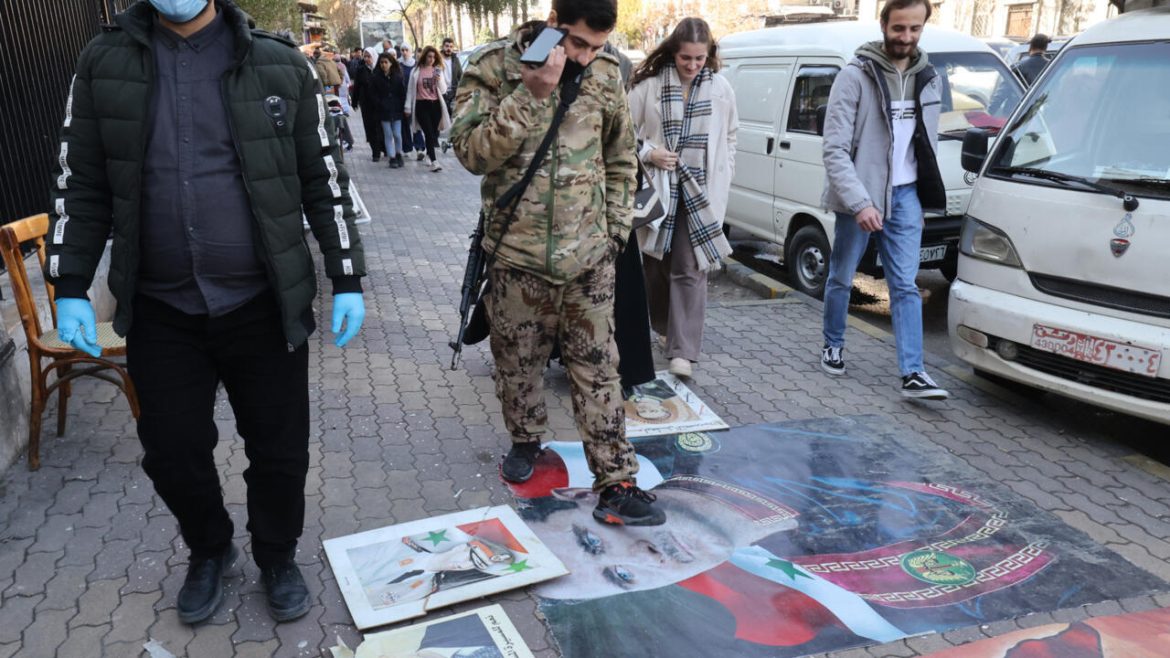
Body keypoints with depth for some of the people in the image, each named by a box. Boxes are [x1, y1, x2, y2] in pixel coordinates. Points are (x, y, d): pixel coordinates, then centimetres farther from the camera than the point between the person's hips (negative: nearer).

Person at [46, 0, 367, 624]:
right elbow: (80, 184, 6)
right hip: (160, 312, 2)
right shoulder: (104, 63, 2)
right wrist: (70, 289, 1)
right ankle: (208, 550, 40)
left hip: (265, 306, -1)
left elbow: (324, 179, 1)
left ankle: (277, 557, 36)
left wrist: (347, 281, -1)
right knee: (173, 454, 11)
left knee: (279, 449, 9)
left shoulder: (282, 65, -2)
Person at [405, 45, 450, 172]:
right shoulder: (416, 71, 0)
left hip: (435, 104, 3)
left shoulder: (438, 71, 8)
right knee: (429, 133, -11)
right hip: (422, 105, -3)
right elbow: (410, 90, 5)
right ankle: (433, 161, -16)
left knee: (434, 132, 7)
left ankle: (429, 155, 27)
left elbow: (444, 90, 6)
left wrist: (439, 81, -14)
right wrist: (408, 107, 5)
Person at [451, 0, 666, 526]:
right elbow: (471, 152, -18)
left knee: (598, 370, 4)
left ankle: (616, 485, 10)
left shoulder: (605, 75, 2)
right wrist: (531, 96, -25)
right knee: (517, 363, 12)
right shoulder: (493, 68, -6)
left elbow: (621, 159, 13)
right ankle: (526, 439, 39)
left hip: (589, 255, 2)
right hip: (518, 253, -1)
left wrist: (617, 225, 7)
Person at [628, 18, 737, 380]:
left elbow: (730, 138, 13)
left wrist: (722, 183, 8)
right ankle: (668, 328, 35)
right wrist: (647, 153, -13)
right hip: (659, 189, 0)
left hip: (701, 191, 0)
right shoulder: (649, 86, -3)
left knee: (690, 269, -6)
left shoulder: (721, 89, 5)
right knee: (657, 263, 12)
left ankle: (682, 350, -5)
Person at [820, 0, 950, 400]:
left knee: (905, 286, -1)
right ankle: (832, 347, 32)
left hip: (905, 195, 4)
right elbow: (834, 149, -17)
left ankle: (912, 374, -2)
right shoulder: (856, 76, -11)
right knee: (841, 278, 11)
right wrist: (859, 202, -25)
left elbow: (928, 143, 15)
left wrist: (925, 195, 13)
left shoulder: (926, 78, 8)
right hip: (859, 197, -4)